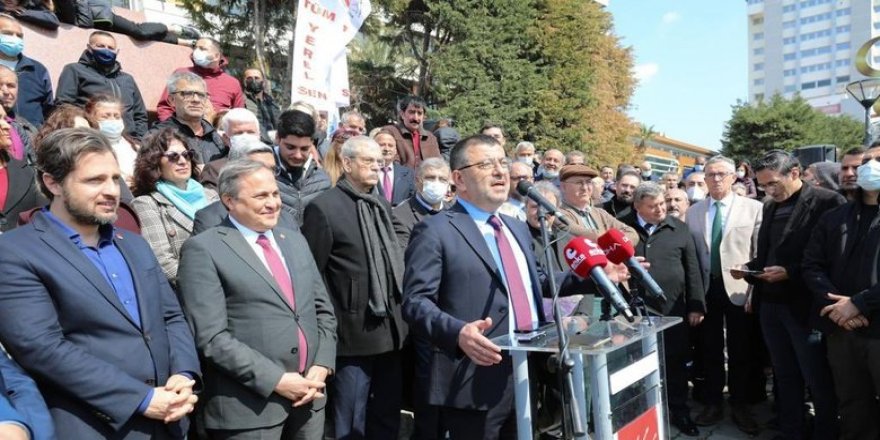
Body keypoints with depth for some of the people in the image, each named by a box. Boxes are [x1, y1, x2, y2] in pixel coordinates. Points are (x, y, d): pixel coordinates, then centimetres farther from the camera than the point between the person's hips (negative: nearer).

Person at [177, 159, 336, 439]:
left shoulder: (294, 240, 11)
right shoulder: (204, 249, -8)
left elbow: (323, 310, 13)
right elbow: (210, 337, -14)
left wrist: (322, 366, -1)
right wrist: (275, 380, -16)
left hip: (309, 395, 6)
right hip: (250, 405, -5)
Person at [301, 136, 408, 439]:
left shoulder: (382, 205, 13)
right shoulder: (324, 207, -10)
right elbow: (313, 273, -10)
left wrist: (399, 313, 12)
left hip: (391, 329, 7)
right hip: (354, 332, -6)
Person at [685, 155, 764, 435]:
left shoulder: (753, 208, -2)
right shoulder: (693, 212, 6)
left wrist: (756, 291, -10)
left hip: (739, 289, -2)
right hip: (706, 289, 2)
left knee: (741, 352, 9)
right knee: (709, 349, 11)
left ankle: (740, 407, 25)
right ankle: (713, 404, 26)